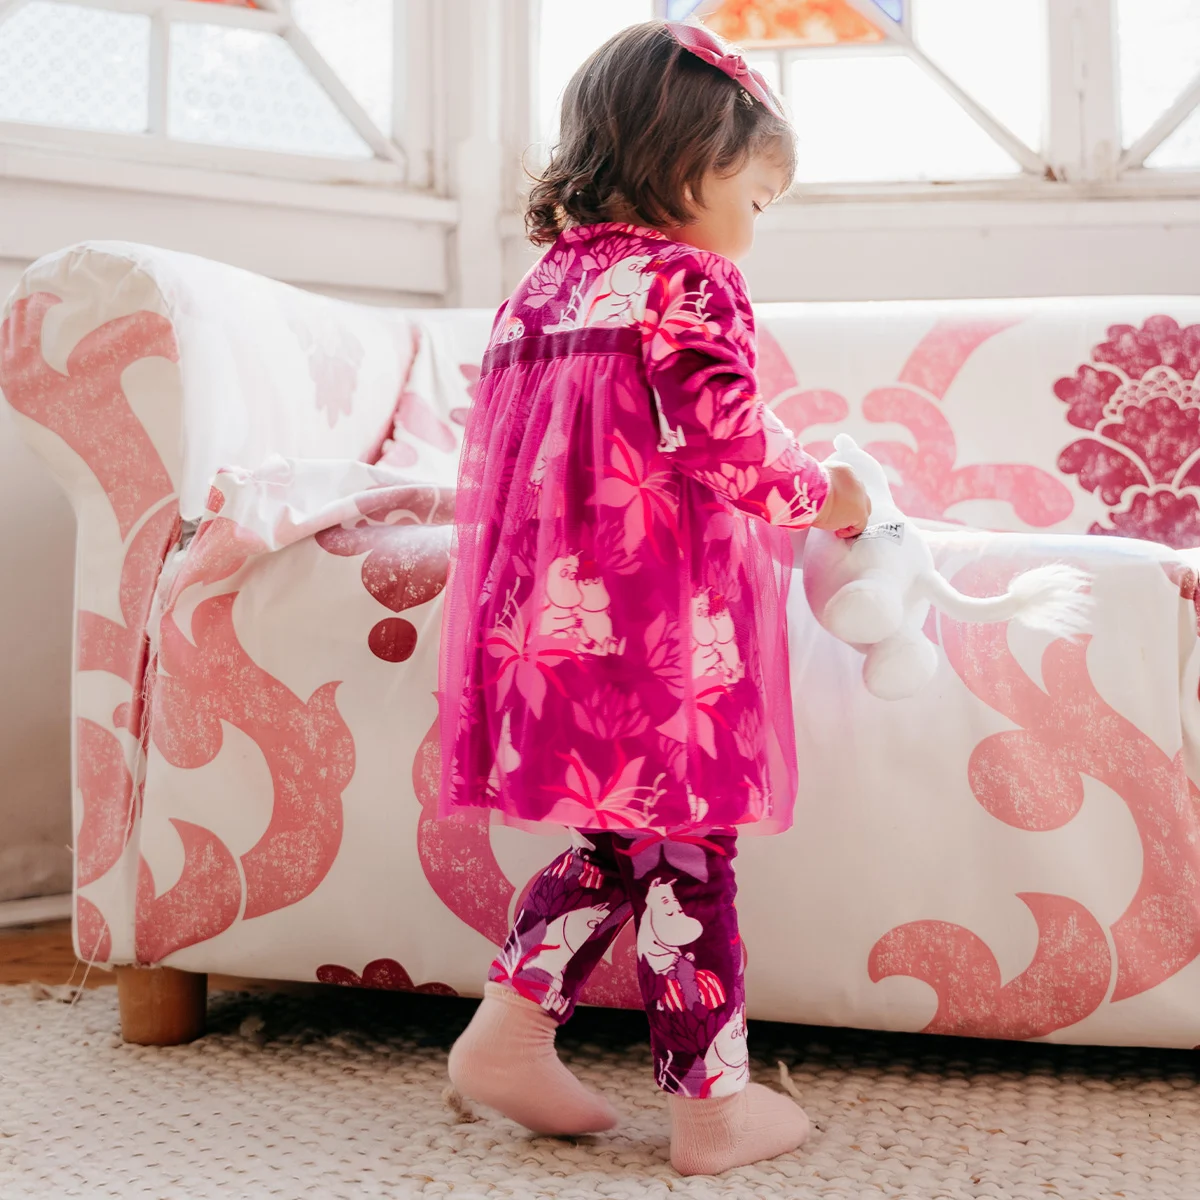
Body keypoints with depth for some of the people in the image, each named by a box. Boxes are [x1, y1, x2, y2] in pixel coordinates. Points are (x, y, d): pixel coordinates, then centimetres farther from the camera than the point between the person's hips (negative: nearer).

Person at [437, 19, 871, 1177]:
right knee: (682, 852, 2)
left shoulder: (537, 288, 16)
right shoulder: (687, 284, -8)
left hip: (547, 621, 8)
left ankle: (510, 1027, 16)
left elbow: (496, 457, 19)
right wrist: (823, 494, 2)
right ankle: (713, 1103, 12)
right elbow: (727, 449, -17)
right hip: (663, 622, -7)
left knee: (615, 839, 20)